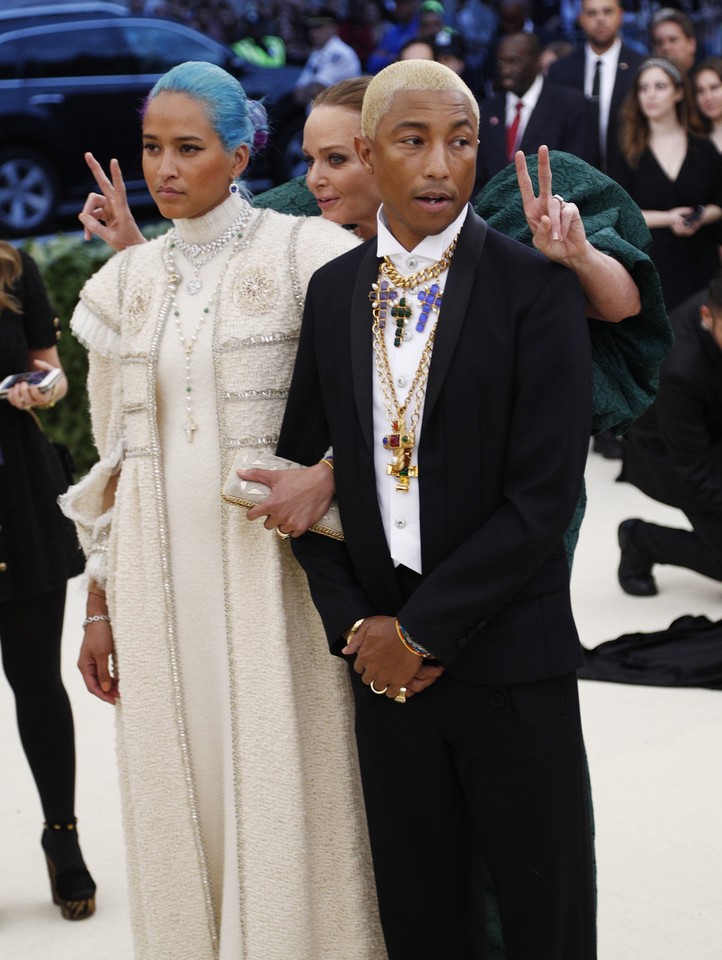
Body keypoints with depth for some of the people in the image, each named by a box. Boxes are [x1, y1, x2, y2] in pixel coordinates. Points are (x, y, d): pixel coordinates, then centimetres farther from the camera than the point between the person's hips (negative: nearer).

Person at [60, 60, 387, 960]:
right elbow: (110, 457, 14)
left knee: (282, 789, 0)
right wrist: (100, 606, 11)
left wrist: (327, 474, -21)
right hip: (159, 581, 4)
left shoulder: (307, 254, -2)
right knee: (179, 796, 8)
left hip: (270, 568, -4)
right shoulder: (124, 283, 11)